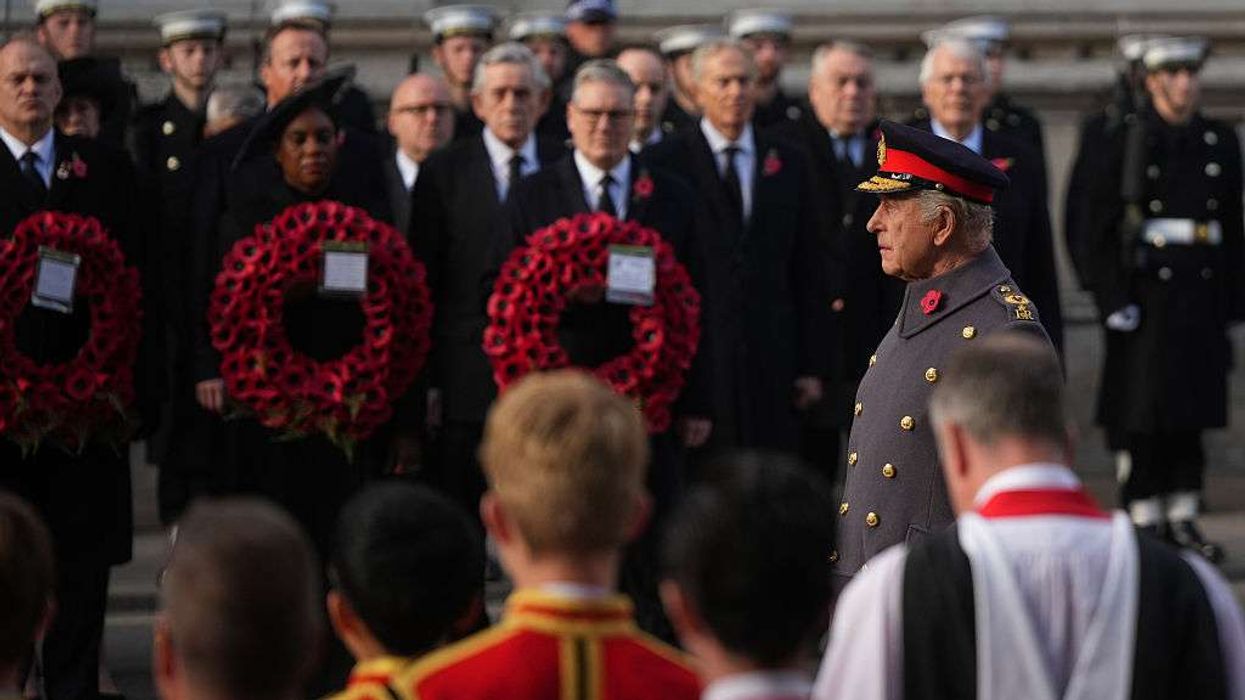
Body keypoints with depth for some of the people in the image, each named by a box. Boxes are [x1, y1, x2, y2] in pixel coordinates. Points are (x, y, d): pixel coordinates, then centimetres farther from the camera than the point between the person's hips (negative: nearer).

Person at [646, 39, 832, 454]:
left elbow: (811, 270, 12)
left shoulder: (787, 164, 12)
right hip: (695, 354, -3)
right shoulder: (666, 163, 1)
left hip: (772, 360, 3)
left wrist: (813, 365, 7)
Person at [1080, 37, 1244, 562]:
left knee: (1192, 409, 7)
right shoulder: (1124, 143, -2)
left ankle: (1182, 519, 15)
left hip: (1201, 293, 4)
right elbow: (1099, 226, -5)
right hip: (1145, 293, -4)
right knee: (1141, 415, -3)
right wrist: (1112, 297, -12)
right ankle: (1145, 522, 4)